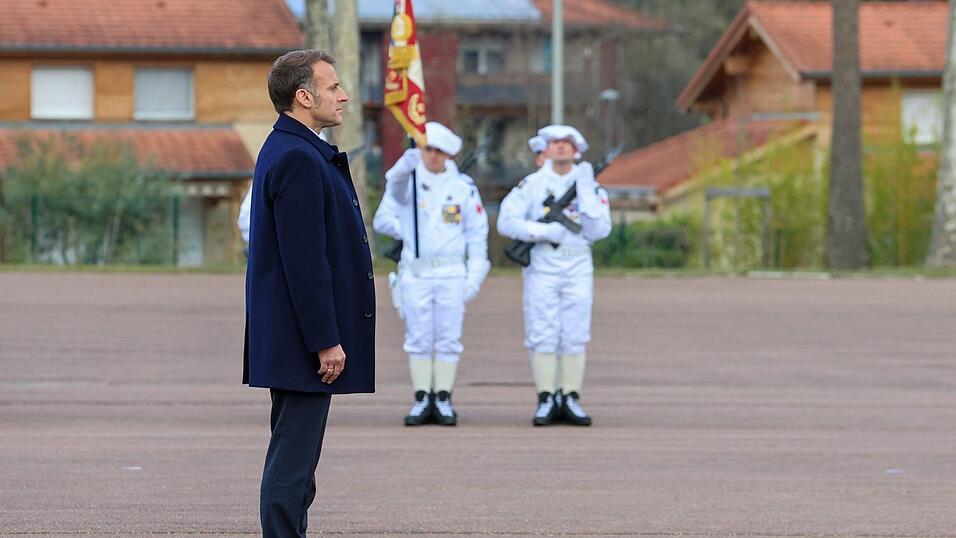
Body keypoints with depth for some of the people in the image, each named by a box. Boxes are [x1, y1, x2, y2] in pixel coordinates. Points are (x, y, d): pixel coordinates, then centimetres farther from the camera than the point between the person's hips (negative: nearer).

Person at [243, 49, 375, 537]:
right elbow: (305, 261, -22)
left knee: (294, 456, 14)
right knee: (292, 458, -8)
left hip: (290, 339, 11)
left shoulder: (288, 151, 16)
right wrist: (326, 341, -20)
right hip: (302, 341, -11)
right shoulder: (297, 159, -18)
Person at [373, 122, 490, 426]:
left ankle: (444, 400, 5)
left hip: (452, 273, 0)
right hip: (415, 272, 0)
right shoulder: (407, 181, 3)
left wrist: (475, 276, 2)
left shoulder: (463, 187, 6)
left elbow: (477, 233, 9)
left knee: (448, 339, 1)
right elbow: (382, 220, -10)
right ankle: (422, 401, 6)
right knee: (418, 339, 2)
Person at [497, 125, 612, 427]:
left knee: (575, 336, 0)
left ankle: (571, 400, 6)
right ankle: (546, 402, 0)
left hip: (578, 269, 1)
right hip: (541, 268, -1)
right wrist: (544, 231, -17)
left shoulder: (591, 186, 6)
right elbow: (506, 221, -7)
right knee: (542, 336, -4)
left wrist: (585, 191, -11)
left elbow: (599, 231, -5)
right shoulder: (532, 185, 3)